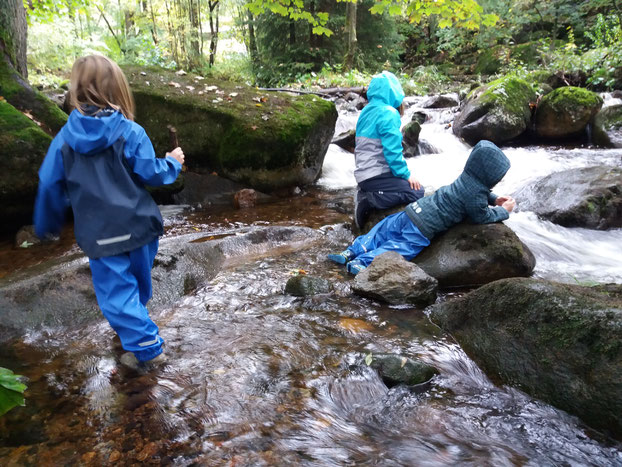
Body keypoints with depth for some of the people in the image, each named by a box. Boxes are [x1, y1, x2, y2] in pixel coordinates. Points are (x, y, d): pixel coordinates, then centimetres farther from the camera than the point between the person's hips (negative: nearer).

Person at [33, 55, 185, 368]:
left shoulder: (65, 138, -5)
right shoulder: (131, 133, -11)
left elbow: (50, 185, 2)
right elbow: (153, 174, -7)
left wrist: (47, 226, 17)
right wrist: (173, 163, 14)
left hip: (99, 234, -1)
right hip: (138, 225, 1)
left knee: (116, 290, 7)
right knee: (139, 281, 23)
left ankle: (146, 347, 4)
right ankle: (135, 329, 46)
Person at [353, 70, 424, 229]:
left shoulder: (366, 112, 15)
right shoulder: (388, 114, -13)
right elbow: (392, 150, -19)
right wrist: (406, 174, -10)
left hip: (363, 174, 9)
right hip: (376, 175, -9)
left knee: (406, 183, 21)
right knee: (416, 192, -12)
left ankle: (366, 194, 4)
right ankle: (368, 201, -16)